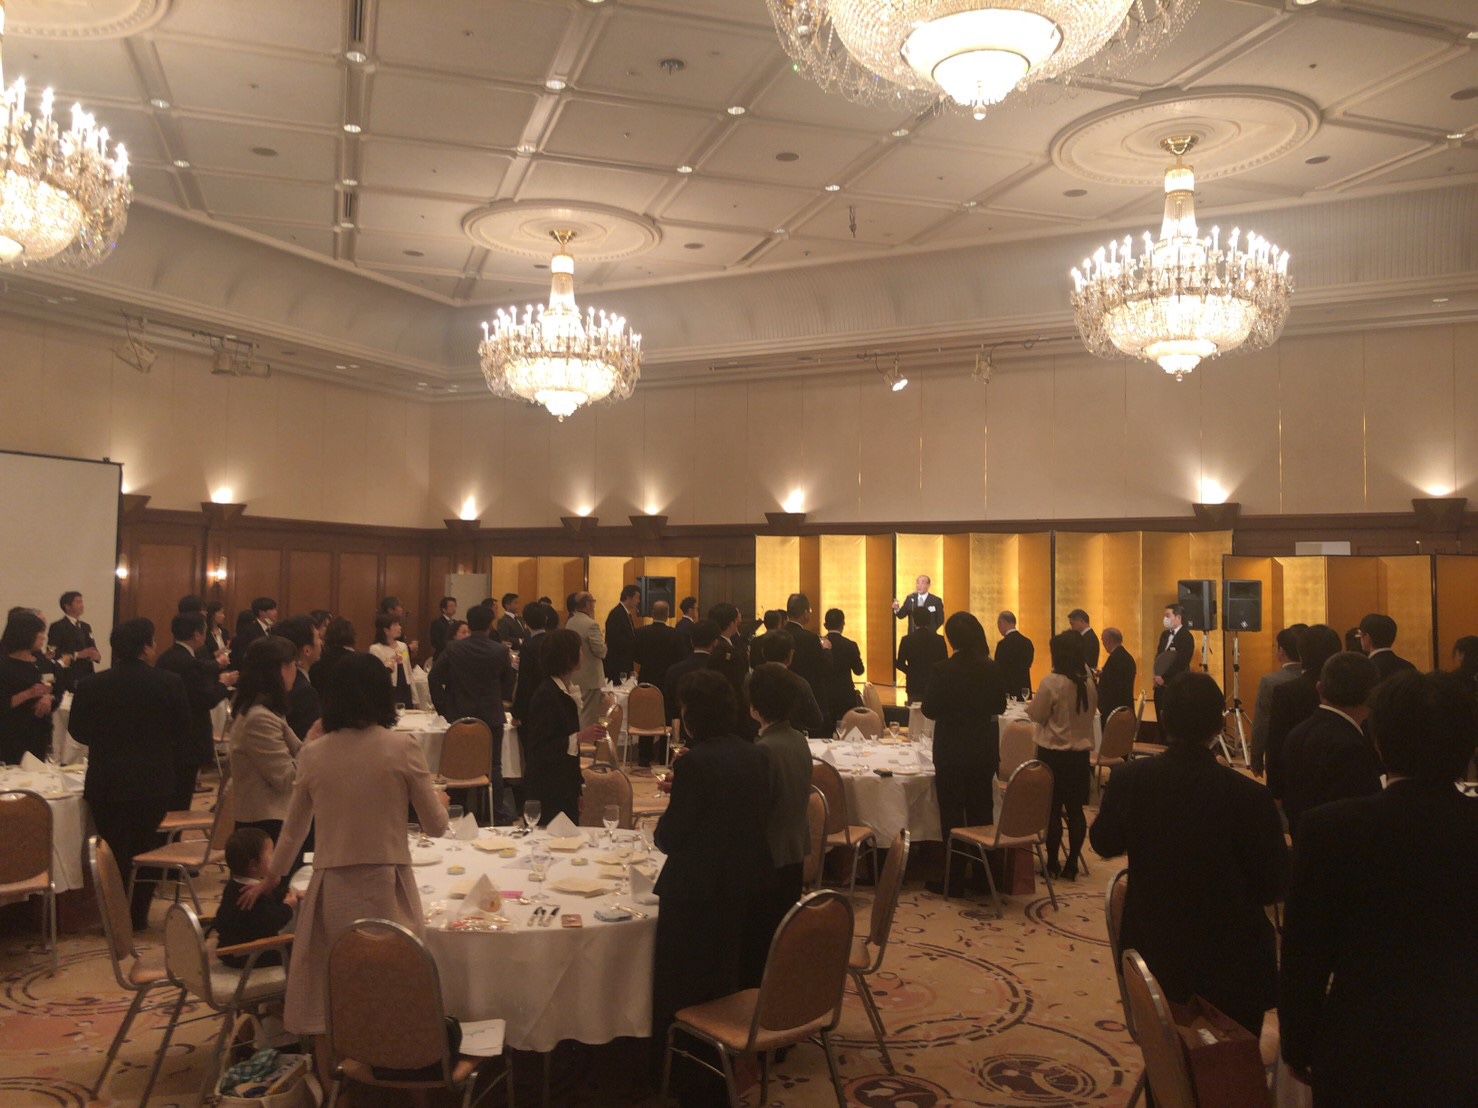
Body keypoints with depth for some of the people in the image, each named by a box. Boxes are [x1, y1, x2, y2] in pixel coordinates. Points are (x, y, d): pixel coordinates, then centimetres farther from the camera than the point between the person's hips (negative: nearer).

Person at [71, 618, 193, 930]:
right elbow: (183, 733, -3)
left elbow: (79, 732, 5)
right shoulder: (170, 683, -11)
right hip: (155, 781, 0)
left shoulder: (92, 685, -8)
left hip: (106, 781, 0)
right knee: (145, 847, 14)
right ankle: (138, 916, 19)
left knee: (114, 850, 11)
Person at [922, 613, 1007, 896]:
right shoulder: (992, 669, -4)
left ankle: (954, 880, 10)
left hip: (951, 751, -4)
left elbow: (930, 710, -11)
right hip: (984, 750, 4)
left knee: (952, 817, 5)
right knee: (982, 813, 15)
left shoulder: (943, 670, -17)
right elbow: (1000, 706, 7)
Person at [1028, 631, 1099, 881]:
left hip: (1053, 753, -5)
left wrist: (1034, 702, 9)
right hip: (1081, 753, 5)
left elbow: (1036, 715, -10)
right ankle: (1072, 865, 15)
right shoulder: (1088, 682, 0)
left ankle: (1052, 864, 12)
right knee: (1075, 809, 9)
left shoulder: (1052, 682, -17)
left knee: (1053, 810, 4)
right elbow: (1091, 712, 13)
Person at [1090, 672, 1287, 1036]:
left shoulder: (1128, 779, -16)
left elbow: (1104, 844, 2)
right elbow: (1272, 887, -12)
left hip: (1152, 954, 3)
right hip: (1230, 962, -2)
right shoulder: (1250, 797, -24)